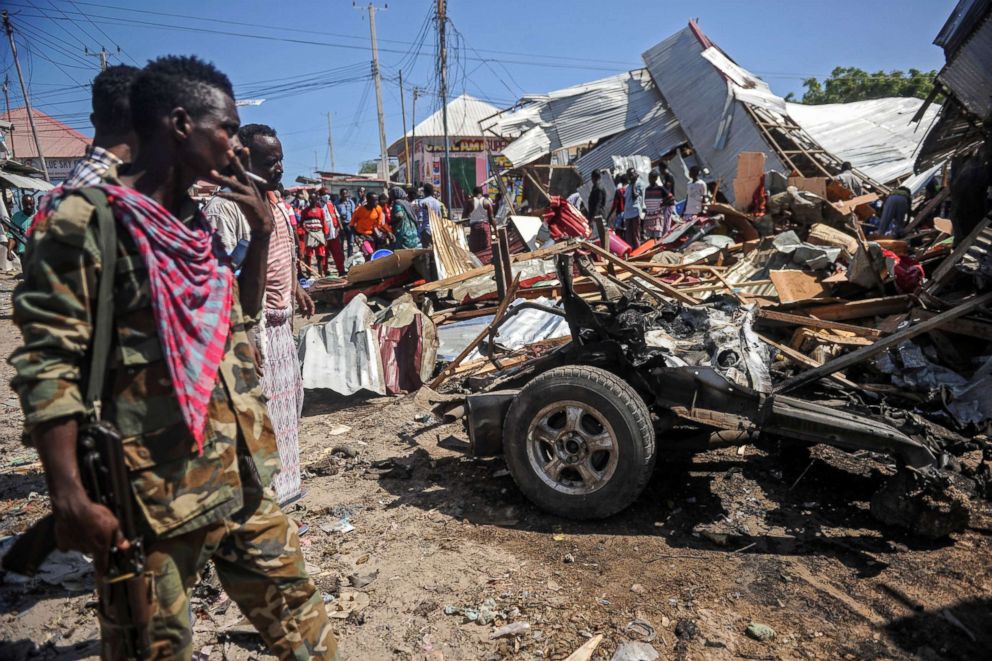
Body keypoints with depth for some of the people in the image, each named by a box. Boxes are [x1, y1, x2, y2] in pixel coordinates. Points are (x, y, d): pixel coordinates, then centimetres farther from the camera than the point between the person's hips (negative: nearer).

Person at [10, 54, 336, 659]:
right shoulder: (84, 222, -12)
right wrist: (70, 500, -18)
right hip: (153, 494, -6)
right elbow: (47, 366, -14)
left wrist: (262, 231, 8)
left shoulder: (198, 223, 10)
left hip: (242, 481, 7)